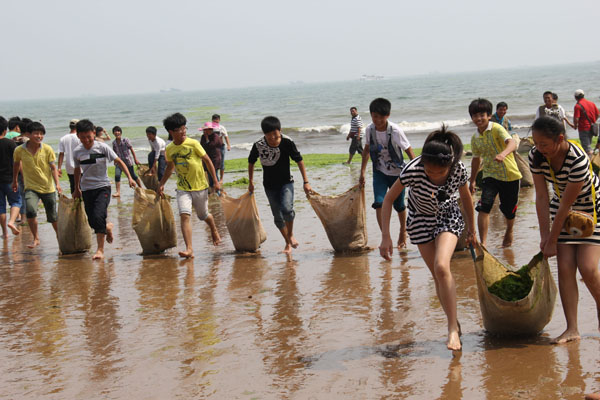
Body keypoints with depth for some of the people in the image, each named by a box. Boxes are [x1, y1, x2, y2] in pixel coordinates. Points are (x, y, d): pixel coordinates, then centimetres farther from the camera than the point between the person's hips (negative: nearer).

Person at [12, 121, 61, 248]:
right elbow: (16, 164, 12)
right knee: (30, 211, -25)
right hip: (31, 187, -1)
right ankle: (35, 238, -7)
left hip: (48, 188, 1)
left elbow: (53, 168, -4)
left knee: (53, 217, 9)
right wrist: (14, 181, 22)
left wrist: (57, 184, -18)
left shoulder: (47, 149, -8)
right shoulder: (20, 150, -7)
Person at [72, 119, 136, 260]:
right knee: (92, 221, 4)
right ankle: (108, 227, 39)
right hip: (87, 189, 4)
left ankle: (100, 249, -10)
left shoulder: (102, 147, -8)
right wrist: (77, 189, 25)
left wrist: (129, 177, -12)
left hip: (102, 186, -4)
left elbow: (119, 161, -3)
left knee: (98, 216, -20)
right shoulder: (77, 152, 1)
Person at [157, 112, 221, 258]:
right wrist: (161, 184, 17)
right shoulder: (169, 149, 1)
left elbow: (207, 161, -3)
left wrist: (216, 181, -3)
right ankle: (189, 249, -21)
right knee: (184, 215, -18)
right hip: (183, 188, 2)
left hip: (200, 186, -2)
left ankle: (214, 231, 49)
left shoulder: (193, 144, -10)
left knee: (204, 215, 14)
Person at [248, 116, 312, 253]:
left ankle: (291, 234, 2)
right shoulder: (258, 145, -14)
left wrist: (306, 182, -7)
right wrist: (251, 182, 12)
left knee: (287, 208, -25)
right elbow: (251, 162, 5)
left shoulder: (287, 142, -17)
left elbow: (299, 161, -7)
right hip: (270, 185, 2)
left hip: (286, 182, -2)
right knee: (278, 217, 6)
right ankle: (288, 243, 28)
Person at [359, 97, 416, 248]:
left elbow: (409, 151, -16)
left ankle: (403, 230, 39)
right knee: (379, 203, -17)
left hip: (397, 173, -2)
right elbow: (367, 149, 8)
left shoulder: (395, 131, -22)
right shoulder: (370, 129, -9)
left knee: (399, 205, 11)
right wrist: (362, 172, 8)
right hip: (379, 172, 3)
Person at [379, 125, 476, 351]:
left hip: (448, 216, 0)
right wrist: (385, 236, -24)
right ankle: (454, 325, 18)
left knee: (442, 267, -23)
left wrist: (471, 229, 10)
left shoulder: (459, 170, -24)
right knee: (439, 277, 0)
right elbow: (389, 199, -18)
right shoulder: (413, 171, -30)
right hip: (420, 220, 1)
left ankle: (453, 329, -15)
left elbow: (466, 198, -2)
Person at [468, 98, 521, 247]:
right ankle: (483, 243, -15)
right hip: (490, 175, 3)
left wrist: (503, 154, -52)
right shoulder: (475, 138, 4)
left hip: (510, 175, -3)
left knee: (509, 210, 10)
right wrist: (472, 180, 24)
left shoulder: (496, 129, -14)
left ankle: (509, 231, 43)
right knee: (483, 207, -17)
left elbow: (512, 143, -31)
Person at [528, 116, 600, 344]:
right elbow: (542, 197, -12)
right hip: (562, 210, 5)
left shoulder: (578, 160, -34)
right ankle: (572, 329, -5)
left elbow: (566, 205, -27)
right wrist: (544, 237, -14)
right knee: (565, 267, -7)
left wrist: (552, 242, -20)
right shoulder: (536, 157, -17)